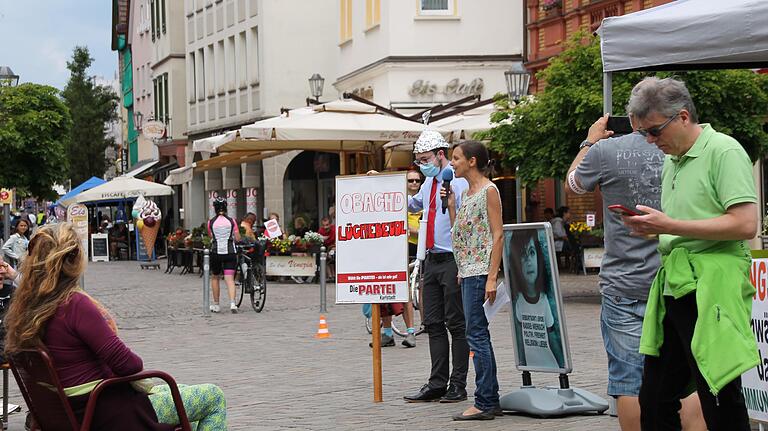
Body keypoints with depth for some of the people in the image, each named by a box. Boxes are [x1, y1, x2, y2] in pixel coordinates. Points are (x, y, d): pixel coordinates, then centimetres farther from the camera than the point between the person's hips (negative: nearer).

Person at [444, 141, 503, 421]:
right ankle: (490, 400, 15)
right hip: (467, 271, 9)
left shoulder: (489, 191, -7)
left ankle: (484, 403, -6)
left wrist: (492, 277, -19)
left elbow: (498, 235, -13)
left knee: (477, 335, -9)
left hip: (480, 270, -9)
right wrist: (451, 205, 9)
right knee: (478, 336, 10)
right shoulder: (467, 193, 18)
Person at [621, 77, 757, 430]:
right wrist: (650, 227, 7)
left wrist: (669, 226, -17)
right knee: (654, 401, 11)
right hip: (673, 287, 9)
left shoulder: (724, 151, -8)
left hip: (711, 289, -9)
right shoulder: (671, 161, 18)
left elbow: (745, 225, -18)